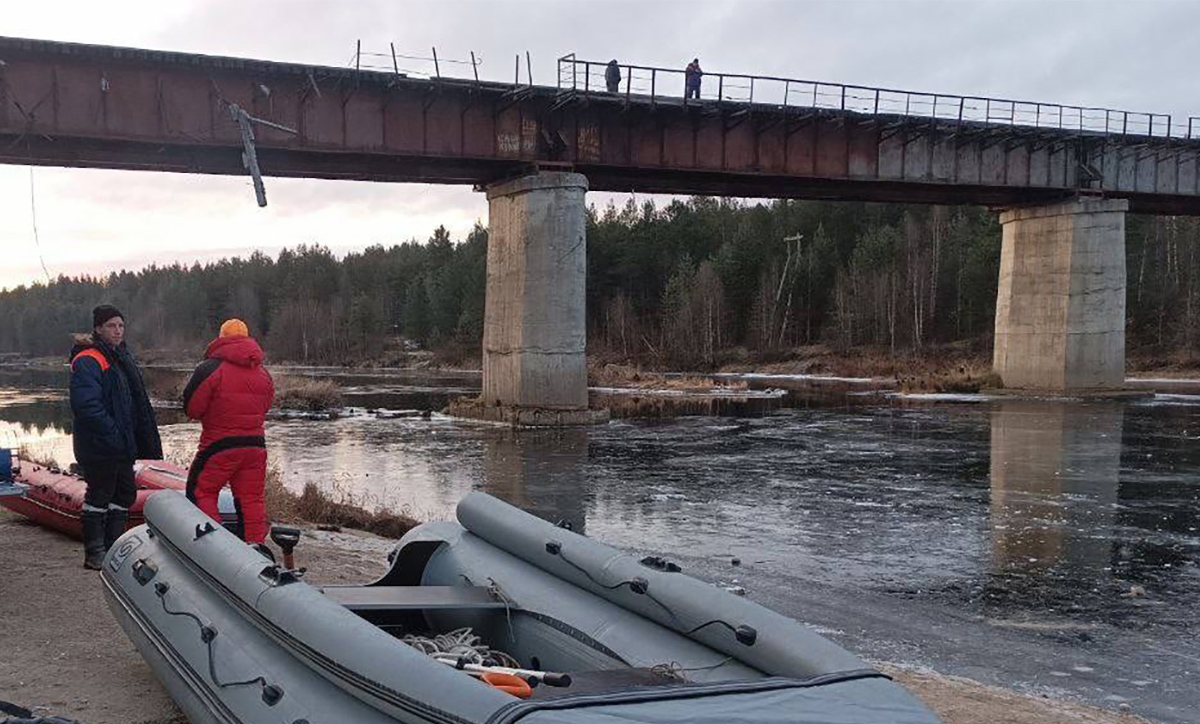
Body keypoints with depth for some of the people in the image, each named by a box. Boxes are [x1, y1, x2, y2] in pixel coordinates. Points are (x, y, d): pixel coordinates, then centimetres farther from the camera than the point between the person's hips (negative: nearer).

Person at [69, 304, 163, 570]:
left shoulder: (123, 357, 16)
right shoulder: (87, 361, -14)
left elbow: (137, 403, 21)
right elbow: (87, 406, -23)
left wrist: (146, 441, 13)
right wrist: (112, 434, -24)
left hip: (122, 445, 9)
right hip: (98, 447, -9)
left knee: (125, 494, 14)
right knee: (99, 495, -1)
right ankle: (95, 555, 8)